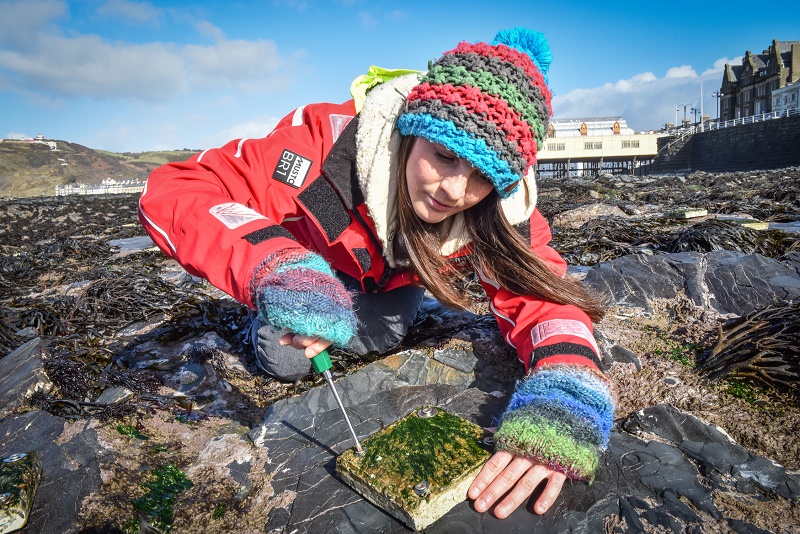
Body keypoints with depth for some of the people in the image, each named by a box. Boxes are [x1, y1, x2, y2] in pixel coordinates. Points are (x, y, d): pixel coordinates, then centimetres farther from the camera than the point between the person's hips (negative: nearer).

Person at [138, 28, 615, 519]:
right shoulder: (331, 139, -42)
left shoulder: (498, 207, -32)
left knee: (379, 339, -16)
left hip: (394, 278, 3)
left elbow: (541, 289, -34)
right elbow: (172, 190, -43)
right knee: (284, 361, -13)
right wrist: (276, 267, -61)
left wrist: (564, 398, -55)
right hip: (313, 262, -2)